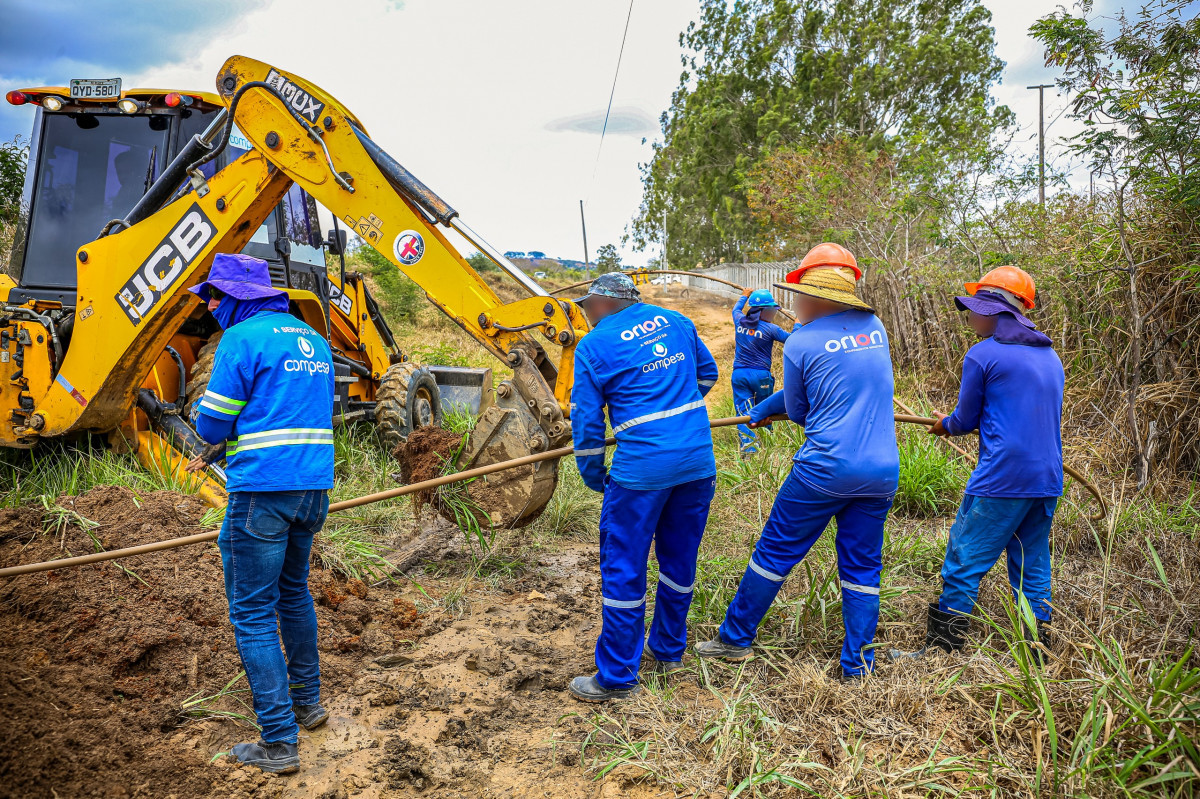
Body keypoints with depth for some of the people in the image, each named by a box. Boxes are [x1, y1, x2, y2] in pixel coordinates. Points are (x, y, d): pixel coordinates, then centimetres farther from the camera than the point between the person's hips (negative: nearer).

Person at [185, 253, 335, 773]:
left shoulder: (243, 338, -10)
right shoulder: (313, 339, 13)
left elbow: (211, 426, -10)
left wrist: (219, 435, 14)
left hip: (263, 491, -8)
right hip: (314, 486, 8)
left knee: (252, 613, 1)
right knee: (293, 592, 24)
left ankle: (279, 743, 4)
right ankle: (307, 701, 36)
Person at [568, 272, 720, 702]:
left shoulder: (593, 345, -2)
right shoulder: (674, 320, 11)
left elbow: (587, 422, -2)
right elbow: (707, 373, 24)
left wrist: (594, 478, 11)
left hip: (642, 469, -6)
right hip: (699, 461, 6)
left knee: (623, 570, 5)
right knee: (679, 560, 19)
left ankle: (617, 678, 14)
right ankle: (669, 651, 36)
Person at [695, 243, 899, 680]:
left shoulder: (800, 342, -8)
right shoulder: (875, 328, 9)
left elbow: (797, 410, 4)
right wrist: (763, 409, 25)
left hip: (825, 470, -5)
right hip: (882, 473, 5)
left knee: (775, 551, 9)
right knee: (862, 567, 13)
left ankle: (735, 637, 21)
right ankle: (857, 663, 19)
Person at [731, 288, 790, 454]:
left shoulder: (739, 321, 2)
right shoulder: (770, 329, -10)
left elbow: (736, 309, 25)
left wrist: (744, 296, 44)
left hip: (739, 374, 3)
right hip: (761, 375, -3)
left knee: (743, 412, 1)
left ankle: (749, 447, -7)